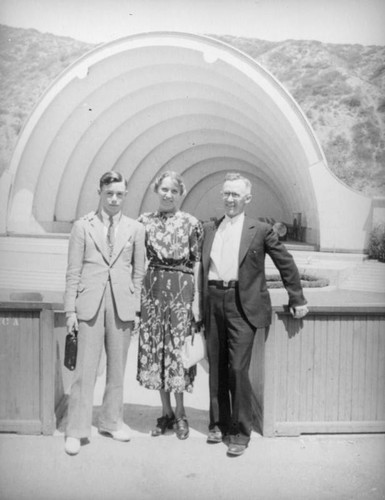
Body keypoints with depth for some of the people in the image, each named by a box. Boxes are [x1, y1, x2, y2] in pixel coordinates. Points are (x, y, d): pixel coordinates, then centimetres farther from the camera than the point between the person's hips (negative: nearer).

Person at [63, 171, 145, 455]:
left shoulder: (135, 229, 8)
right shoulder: (82, 226, 4)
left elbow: (139, 272, 9)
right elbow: (73, 271, 3)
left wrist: (137, 307, 4)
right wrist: (71, 309, -2)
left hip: (122, 304, 2)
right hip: (90, 303, -2)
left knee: (117, 367, 10)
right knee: (86, 368, 0)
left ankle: (111, 421, 27)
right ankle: (76, 430, 13)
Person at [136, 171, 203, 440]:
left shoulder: (192, 223, -1)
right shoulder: (145, 221, 7)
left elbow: (197, 264, -1)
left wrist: (197, 299, -6)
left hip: (181, 289, -3)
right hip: (153, 287, 3)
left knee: (178, 348, 0)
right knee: (154, 349, 7)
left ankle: (180, 413, 19)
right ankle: (166, 412, 23)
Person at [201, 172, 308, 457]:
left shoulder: (261, 230, 0)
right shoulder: (209, 229, 12)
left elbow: (286, 264, 5)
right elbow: (203, 266, 15)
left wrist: (297, 300, 7)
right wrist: (200, 304, 10)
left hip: (243, 305, -4)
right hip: (214, 303, 4)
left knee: (238, 369, -6)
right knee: (216, 368, 11)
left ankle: (241, 433, 9)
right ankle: (219, 424, 28)